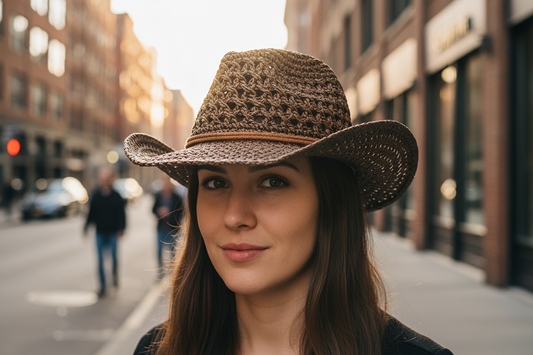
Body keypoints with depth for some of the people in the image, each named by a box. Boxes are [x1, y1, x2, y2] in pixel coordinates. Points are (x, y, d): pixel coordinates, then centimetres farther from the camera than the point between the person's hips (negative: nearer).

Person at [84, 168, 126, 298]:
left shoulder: (116, 197, -2)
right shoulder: (95, 197, 4)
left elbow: (121, 214, -1)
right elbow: (91, 213, 11)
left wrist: (121, 229, -12)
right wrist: (86, 227, 5)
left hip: (113, 233, -2)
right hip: (100, 233, 2)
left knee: (114, 257, -3)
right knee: (100, 260, 2)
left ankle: (115, 275, 28)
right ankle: (103, 285, 11)